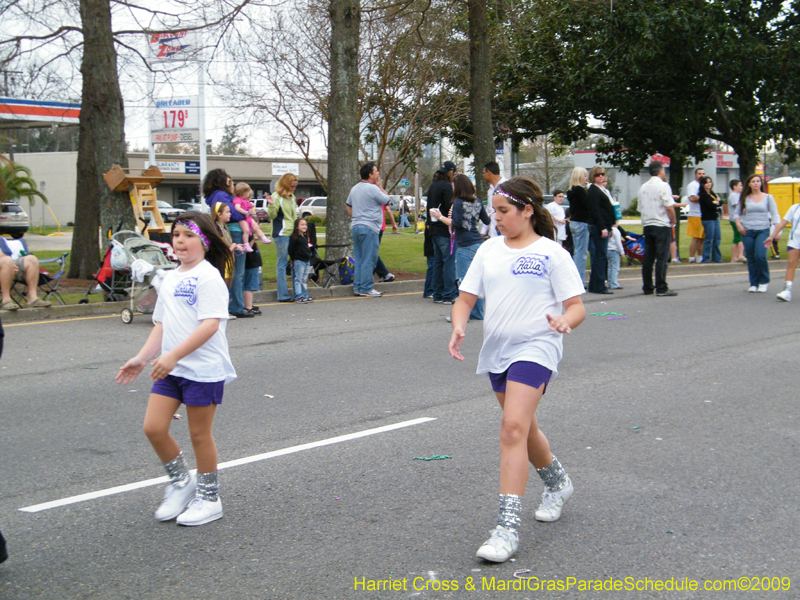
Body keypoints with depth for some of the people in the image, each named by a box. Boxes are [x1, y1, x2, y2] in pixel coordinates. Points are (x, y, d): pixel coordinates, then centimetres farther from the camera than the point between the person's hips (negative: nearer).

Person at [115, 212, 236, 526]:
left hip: (204, 368, -7)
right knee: (153, 428, 1)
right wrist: (142, 358, 9)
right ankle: (181, 481, 24)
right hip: (171, 368, 7)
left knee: (199, 434, 3)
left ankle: (209, 498, 21)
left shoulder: (209, 277, -12)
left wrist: (174, 355, -27)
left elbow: (210, 325, -21)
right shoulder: (170, 279, 13)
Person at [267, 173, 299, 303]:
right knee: (282, 264, -5)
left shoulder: (292, 197, 18)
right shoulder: (277, 197, -7)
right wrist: (271, 205, -29)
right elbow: (272, 215, -11)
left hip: (292, 234, 8)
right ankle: (283, 295, -3)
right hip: (281, 235, -8)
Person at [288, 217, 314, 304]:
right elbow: (291, 250, -12)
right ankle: (298, 297, -3)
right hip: (298, 261, -8)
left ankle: (305, 296, 18)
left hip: (306, 260, 8)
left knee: (305, 279, 13)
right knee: (298, 279, -4)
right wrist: (293, 259, -14)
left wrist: (309, 256, 16)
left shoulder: (305, 237, 15)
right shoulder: (294, 237, -11)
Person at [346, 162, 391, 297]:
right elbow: (387, 201, -3)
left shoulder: (355, 189, 14)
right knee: (368, 260, -5)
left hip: (356, 227, 9)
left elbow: (348, 205, 24)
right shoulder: (373, 189, -13)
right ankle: (366, 289, -5)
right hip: (369, 228, -8)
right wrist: (380, 185, 4)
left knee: (359, 259, 12)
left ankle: (357, 288, 14)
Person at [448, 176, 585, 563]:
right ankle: (557, 483, 47)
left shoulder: (551, 253, -4)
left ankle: (508, 527, -19)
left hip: (535, 348, -6)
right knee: (523, 428, 19)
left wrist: (565, 321, -28)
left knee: (513, 427, -20)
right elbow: (466, 298, 9)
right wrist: (459, 327, -10)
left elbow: (576, 306, -5)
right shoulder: (489, 250, 9)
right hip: (496, 350, 6)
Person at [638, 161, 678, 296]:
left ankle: (647, 288, 11)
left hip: (647, 225, 6)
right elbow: (669, 207, -15)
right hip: (662, 225, -6)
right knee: (662, 258, -6)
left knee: (648, 258, 8)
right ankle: (661, 288, -8)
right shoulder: (663, 185, -9)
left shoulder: (643, 187, 12)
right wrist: (672, 221, -1)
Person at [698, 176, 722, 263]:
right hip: (707, 219, -8)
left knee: (717, 238, 8)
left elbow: (720, 202, 12)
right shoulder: (703, 194, -7)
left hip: (715, 218, 8)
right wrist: (717, 203, 1)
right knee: (709, 239, -7)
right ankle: (706, 259, -1)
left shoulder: (712, 193, 19)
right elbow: (710, 205, -16)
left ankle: (716, 258, 14)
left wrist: (716, 202, -8)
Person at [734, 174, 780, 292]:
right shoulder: (745, 198, 9)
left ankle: (764, 282, 1)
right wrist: (738, 224, -3)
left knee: (760, 256, -18)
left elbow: (775, 214, 3)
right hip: (747, 231, 2)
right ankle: (753, 284, 15)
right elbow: (736, 213, 16)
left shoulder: (768, 197, 6)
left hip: (763, 230, -2)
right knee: (751, 259, 2)